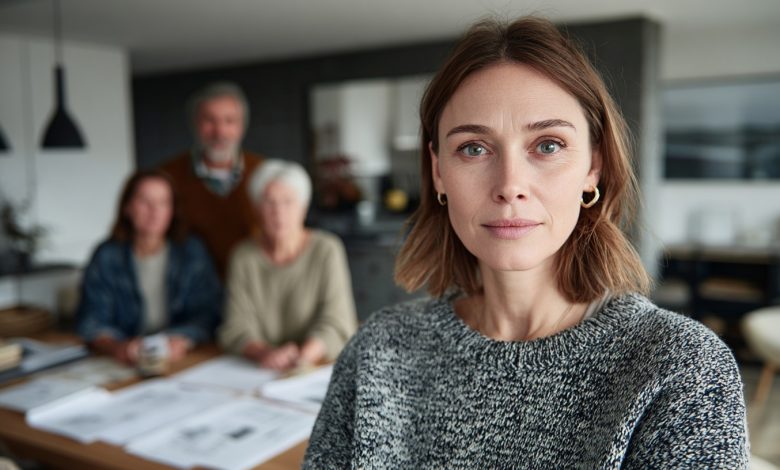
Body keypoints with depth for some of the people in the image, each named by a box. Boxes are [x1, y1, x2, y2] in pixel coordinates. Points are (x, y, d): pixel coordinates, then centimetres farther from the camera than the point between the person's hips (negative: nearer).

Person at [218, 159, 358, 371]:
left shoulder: (326, 250, -5)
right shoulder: (243, 256, 3)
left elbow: (335, 324, -10)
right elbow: (236, 329, -3)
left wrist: (304, 355, -29)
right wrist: (263, 353, -24)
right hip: (258, 372, 2)